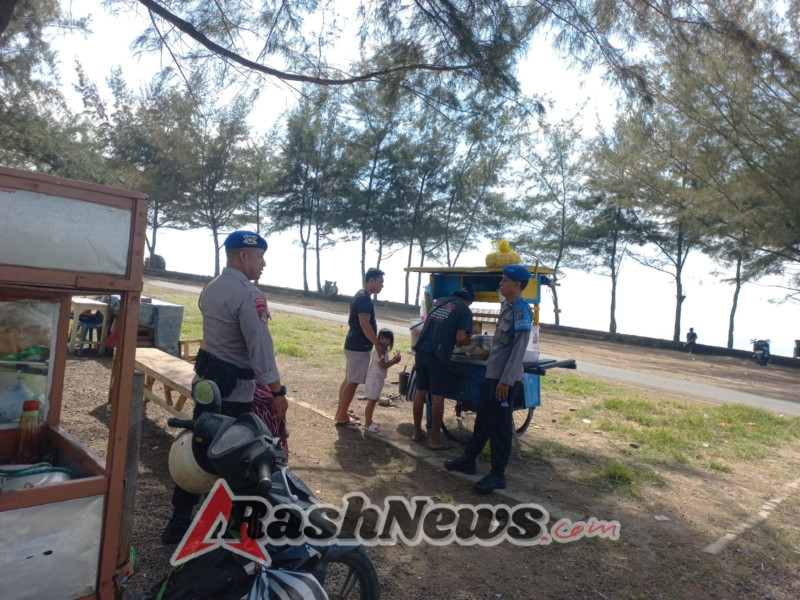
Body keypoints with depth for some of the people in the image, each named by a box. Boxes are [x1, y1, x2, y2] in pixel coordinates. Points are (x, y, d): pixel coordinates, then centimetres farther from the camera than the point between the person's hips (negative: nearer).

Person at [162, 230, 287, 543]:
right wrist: (278, 391, -18)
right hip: (234, 390, -9)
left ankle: (178, 522, 28)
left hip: (206, 380, 9)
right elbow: (260, 346, -24)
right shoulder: (249, 294, -20)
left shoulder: (210, 288, 9)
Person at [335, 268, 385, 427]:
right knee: (353, 382, -3)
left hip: (354, 345, 10)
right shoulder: (364, 298, -19)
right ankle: (342, 417, 5)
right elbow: (364, 324, -27)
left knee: (349, 379, 16)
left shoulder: (360, 296, 13)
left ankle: (341, 412, 25)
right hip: (359, 347, -10)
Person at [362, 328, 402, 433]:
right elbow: (383, 365, -24)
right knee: (371, 401, -4)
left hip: (379, 378, 11)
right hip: (374, 378, -11)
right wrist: (394, 361, -18)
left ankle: (369, 421, 30)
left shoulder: (384, 350, 11)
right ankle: (367, 424, 3)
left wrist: (393, 359, 3)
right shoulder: (379, 350, -20)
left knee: (374, 400, 19)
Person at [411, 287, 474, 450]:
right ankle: (435, 440, 11)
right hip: (438, 355, -6)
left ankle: (417, 433, 26)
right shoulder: (465, 311, 0)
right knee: (438, 398, 4)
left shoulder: (440, 301, 19)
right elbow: (461, 338, -11)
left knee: (420, 392, 16)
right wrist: (467, 338, 10)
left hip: (421, 351, 6)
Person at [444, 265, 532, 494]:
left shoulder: (521, 310, -16)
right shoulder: (507, 306, 12)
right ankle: (468, 460, 32)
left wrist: (506, 380, -22)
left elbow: (519, 349, -21)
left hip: (505, 379, -9)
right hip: (492, 374, 9)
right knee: (483, 419, 18)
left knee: (500, 426, 1)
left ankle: (497, 475, 13)